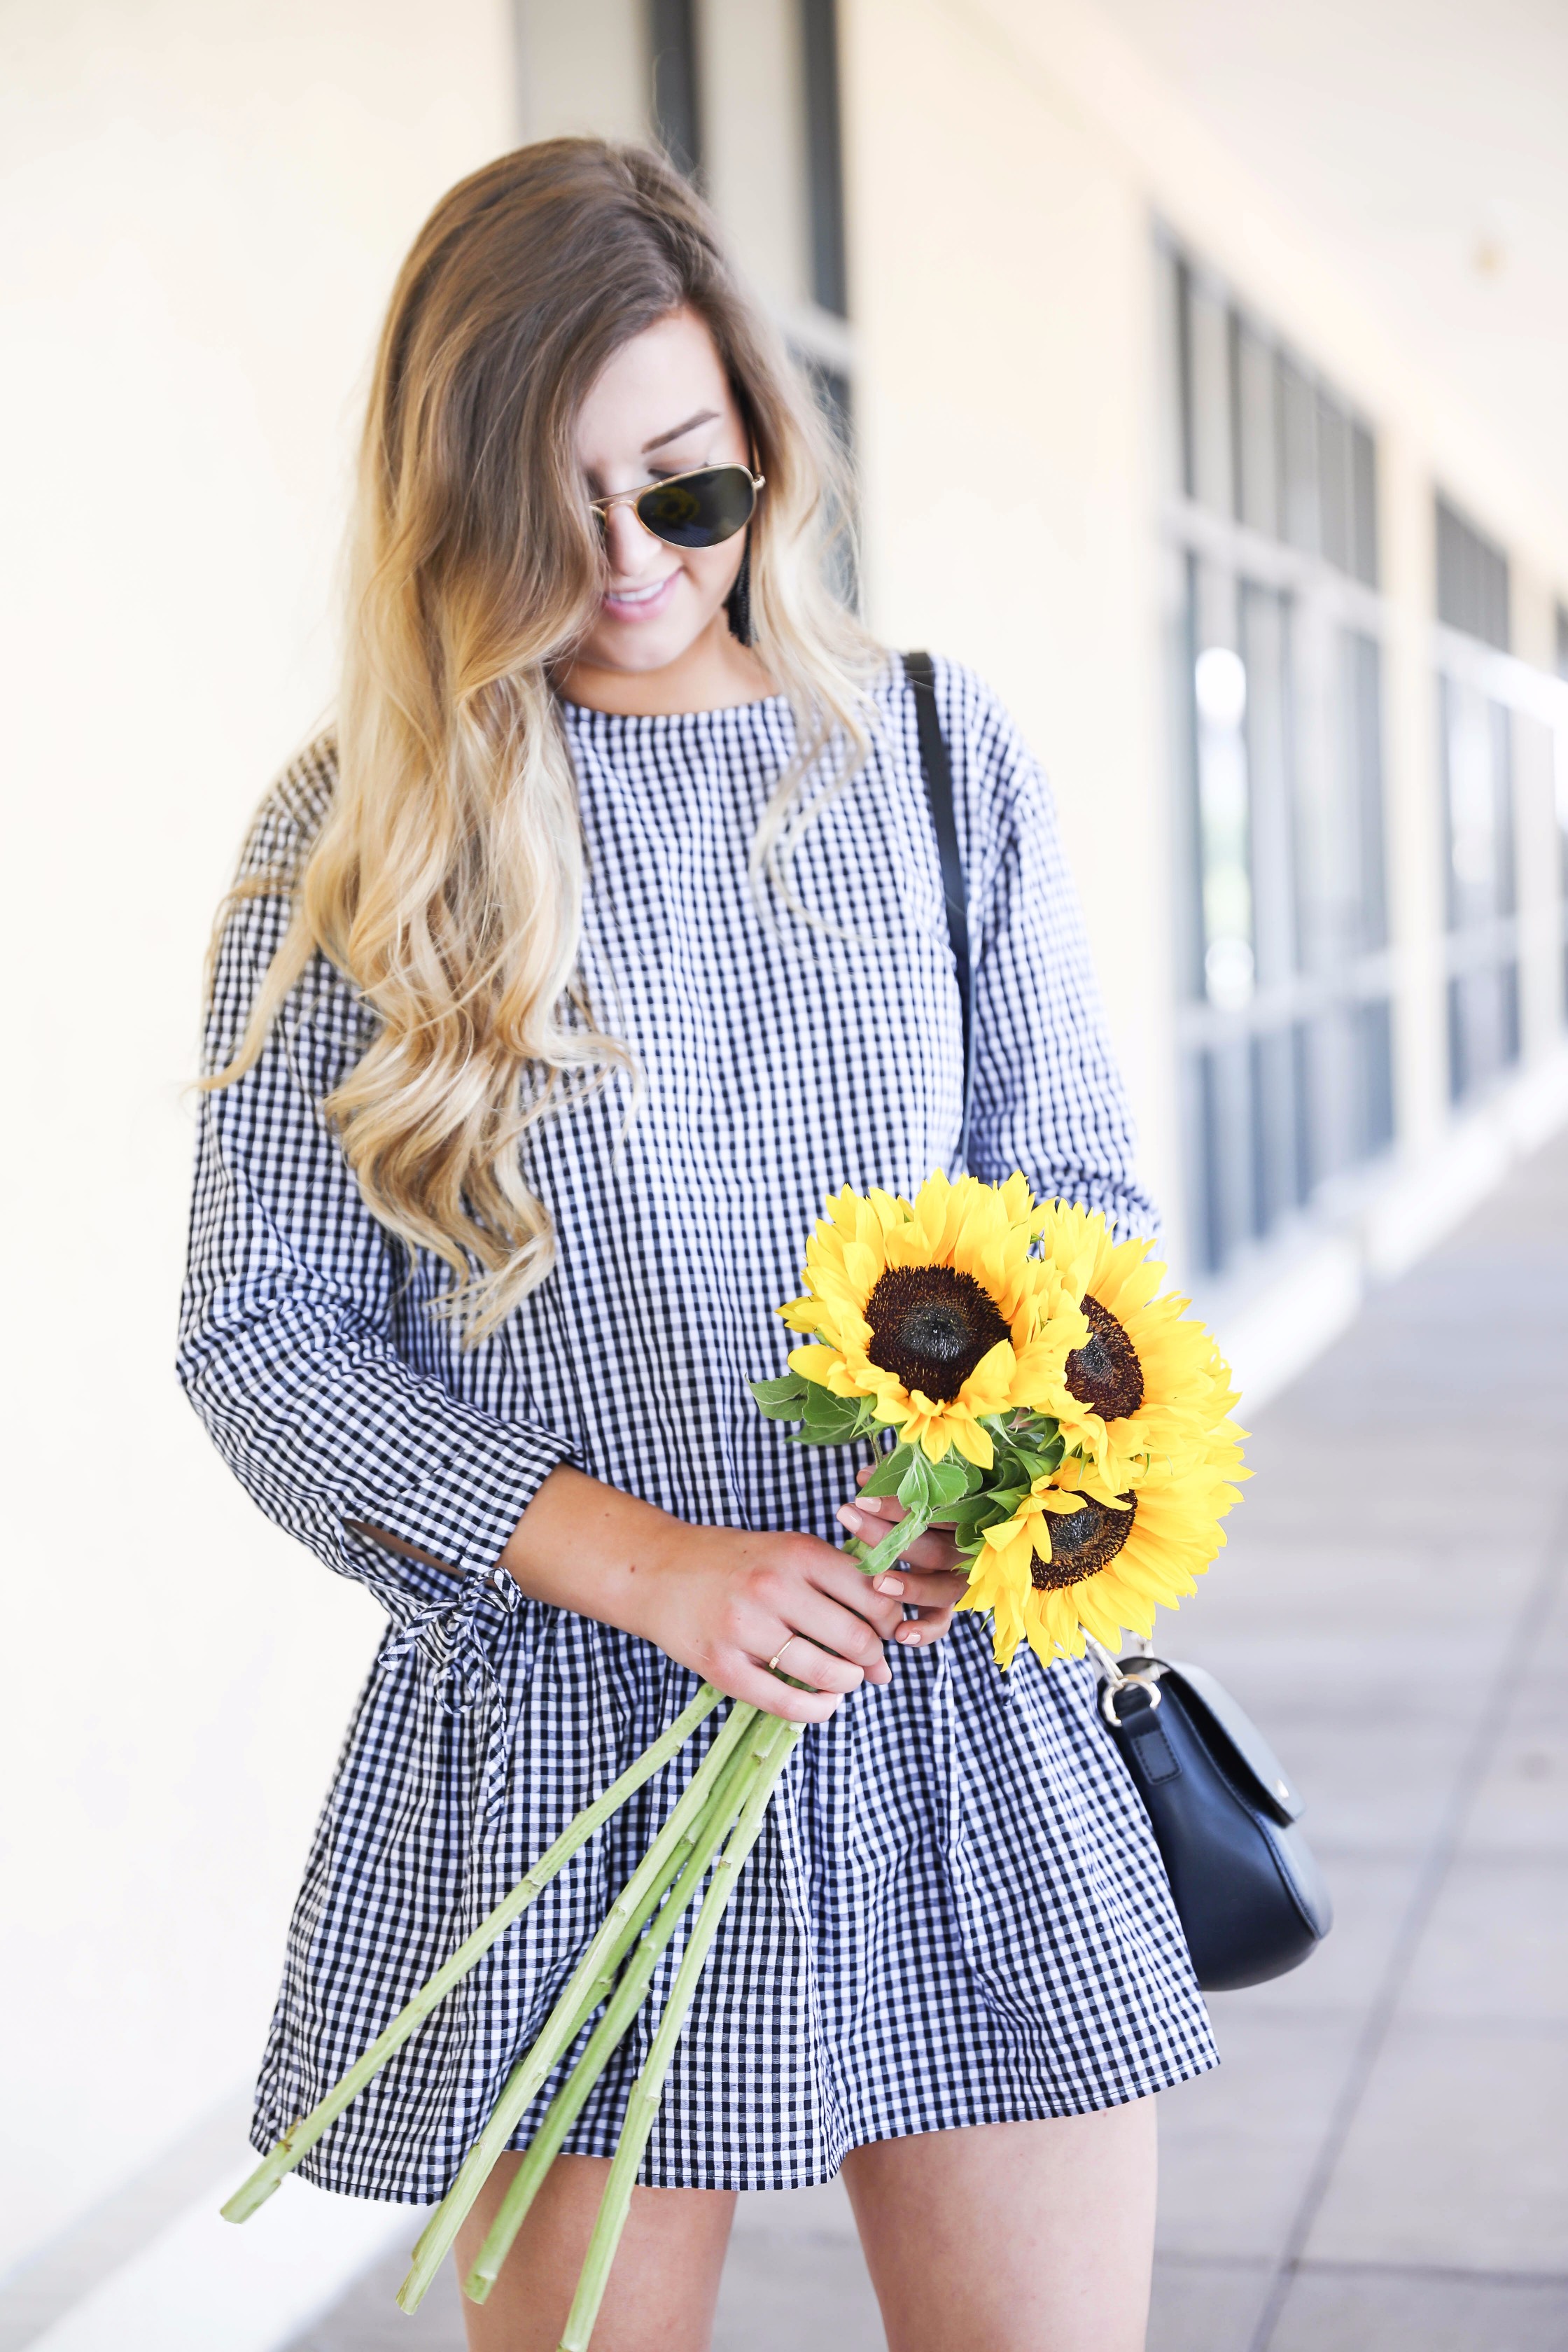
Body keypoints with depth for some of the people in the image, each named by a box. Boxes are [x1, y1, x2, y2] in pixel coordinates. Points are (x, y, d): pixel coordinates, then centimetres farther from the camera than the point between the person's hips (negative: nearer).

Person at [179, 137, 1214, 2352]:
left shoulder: (936, 751, 6)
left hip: (963, 1714, 2)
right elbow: (265, 1335, -3)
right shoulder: (355, 834, -1)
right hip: (562, 1745, -1)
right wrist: (650, 1560, -15)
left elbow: (1078, 1179, 9)